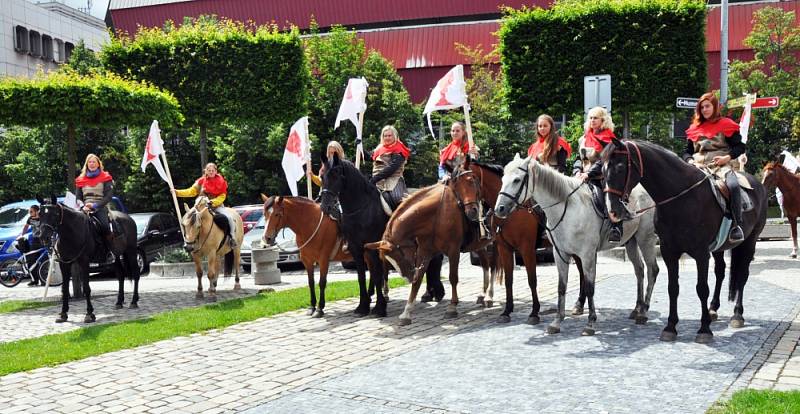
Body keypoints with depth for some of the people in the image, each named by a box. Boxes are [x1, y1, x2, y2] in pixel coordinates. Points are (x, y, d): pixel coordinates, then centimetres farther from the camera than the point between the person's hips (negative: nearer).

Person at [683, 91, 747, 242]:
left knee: (733, 185, -35)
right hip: (699, 166, 4)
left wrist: (727, 157, -12)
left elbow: (741, 146, 5)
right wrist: (690, 161, -2)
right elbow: (687, 151, 21)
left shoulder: (726, 125, 9)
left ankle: (736, 225, -28)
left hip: (722, 164, -3)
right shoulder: (694, 128, 19)